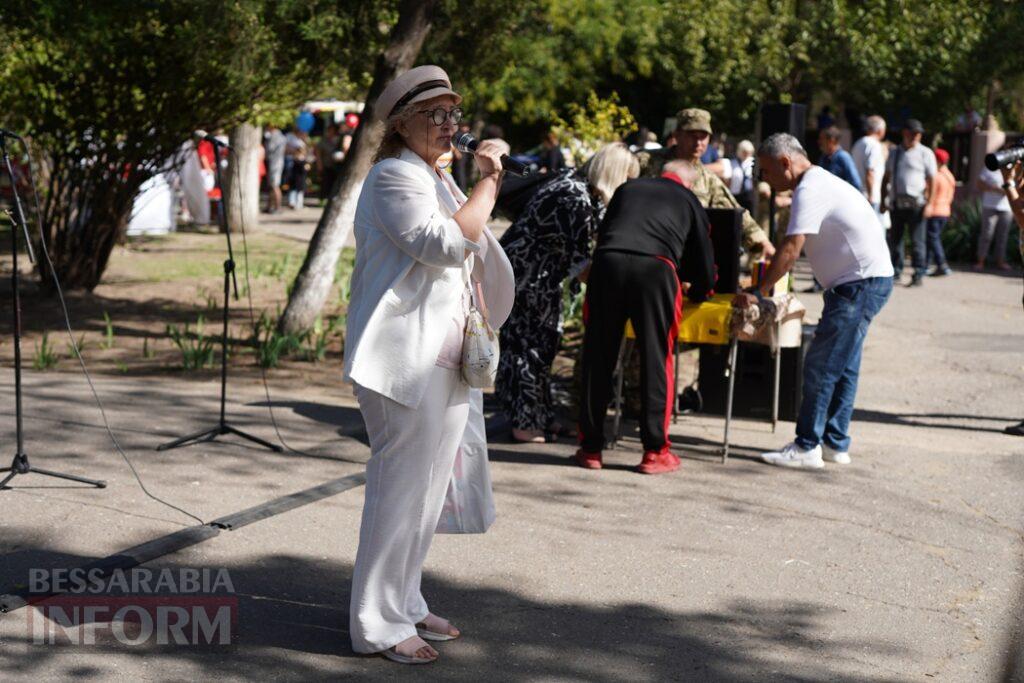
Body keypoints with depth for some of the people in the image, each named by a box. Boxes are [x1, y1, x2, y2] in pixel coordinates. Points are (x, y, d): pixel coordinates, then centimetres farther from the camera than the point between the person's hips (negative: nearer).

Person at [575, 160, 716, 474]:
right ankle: (655, 451, 8)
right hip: (655, 268, -2)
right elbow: (705, 260, 27)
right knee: (656, 360, 7)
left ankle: (590, 448, 15)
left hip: (607, 261, 2)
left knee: (597, 359, 10)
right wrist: (697, 292, 49)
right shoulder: (689, 200, 25)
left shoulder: (628, 188, 31)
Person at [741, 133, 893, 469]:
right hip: (864, 281, 11)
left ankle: (806, 447, -5)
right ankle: (835, 444, 21)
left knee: (821, 365, -8)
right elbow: (793, 248, 21)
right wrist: (766, 286, 18)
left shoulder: (810, 190, -16)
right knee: (842, 366, 15)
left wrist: (758, 292, -21)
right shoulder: (819, 183, 18)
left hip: (862, 283, -11)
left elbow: (791, 249, -23)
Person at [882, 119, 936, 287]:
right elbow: (886, 178, 18)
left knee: (917, 240, -5)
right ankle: (895, 272, 18)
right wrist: (883, 200, 10)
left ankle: (919, 274, -1)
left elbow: (932, 181, -2)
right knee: (895, 239, 8)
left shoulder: (925, 153, 3)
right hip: (897, 202, 4)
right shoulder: (895, 153, 15)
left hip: (916, 204, -4)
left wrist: (929, 203, -12)